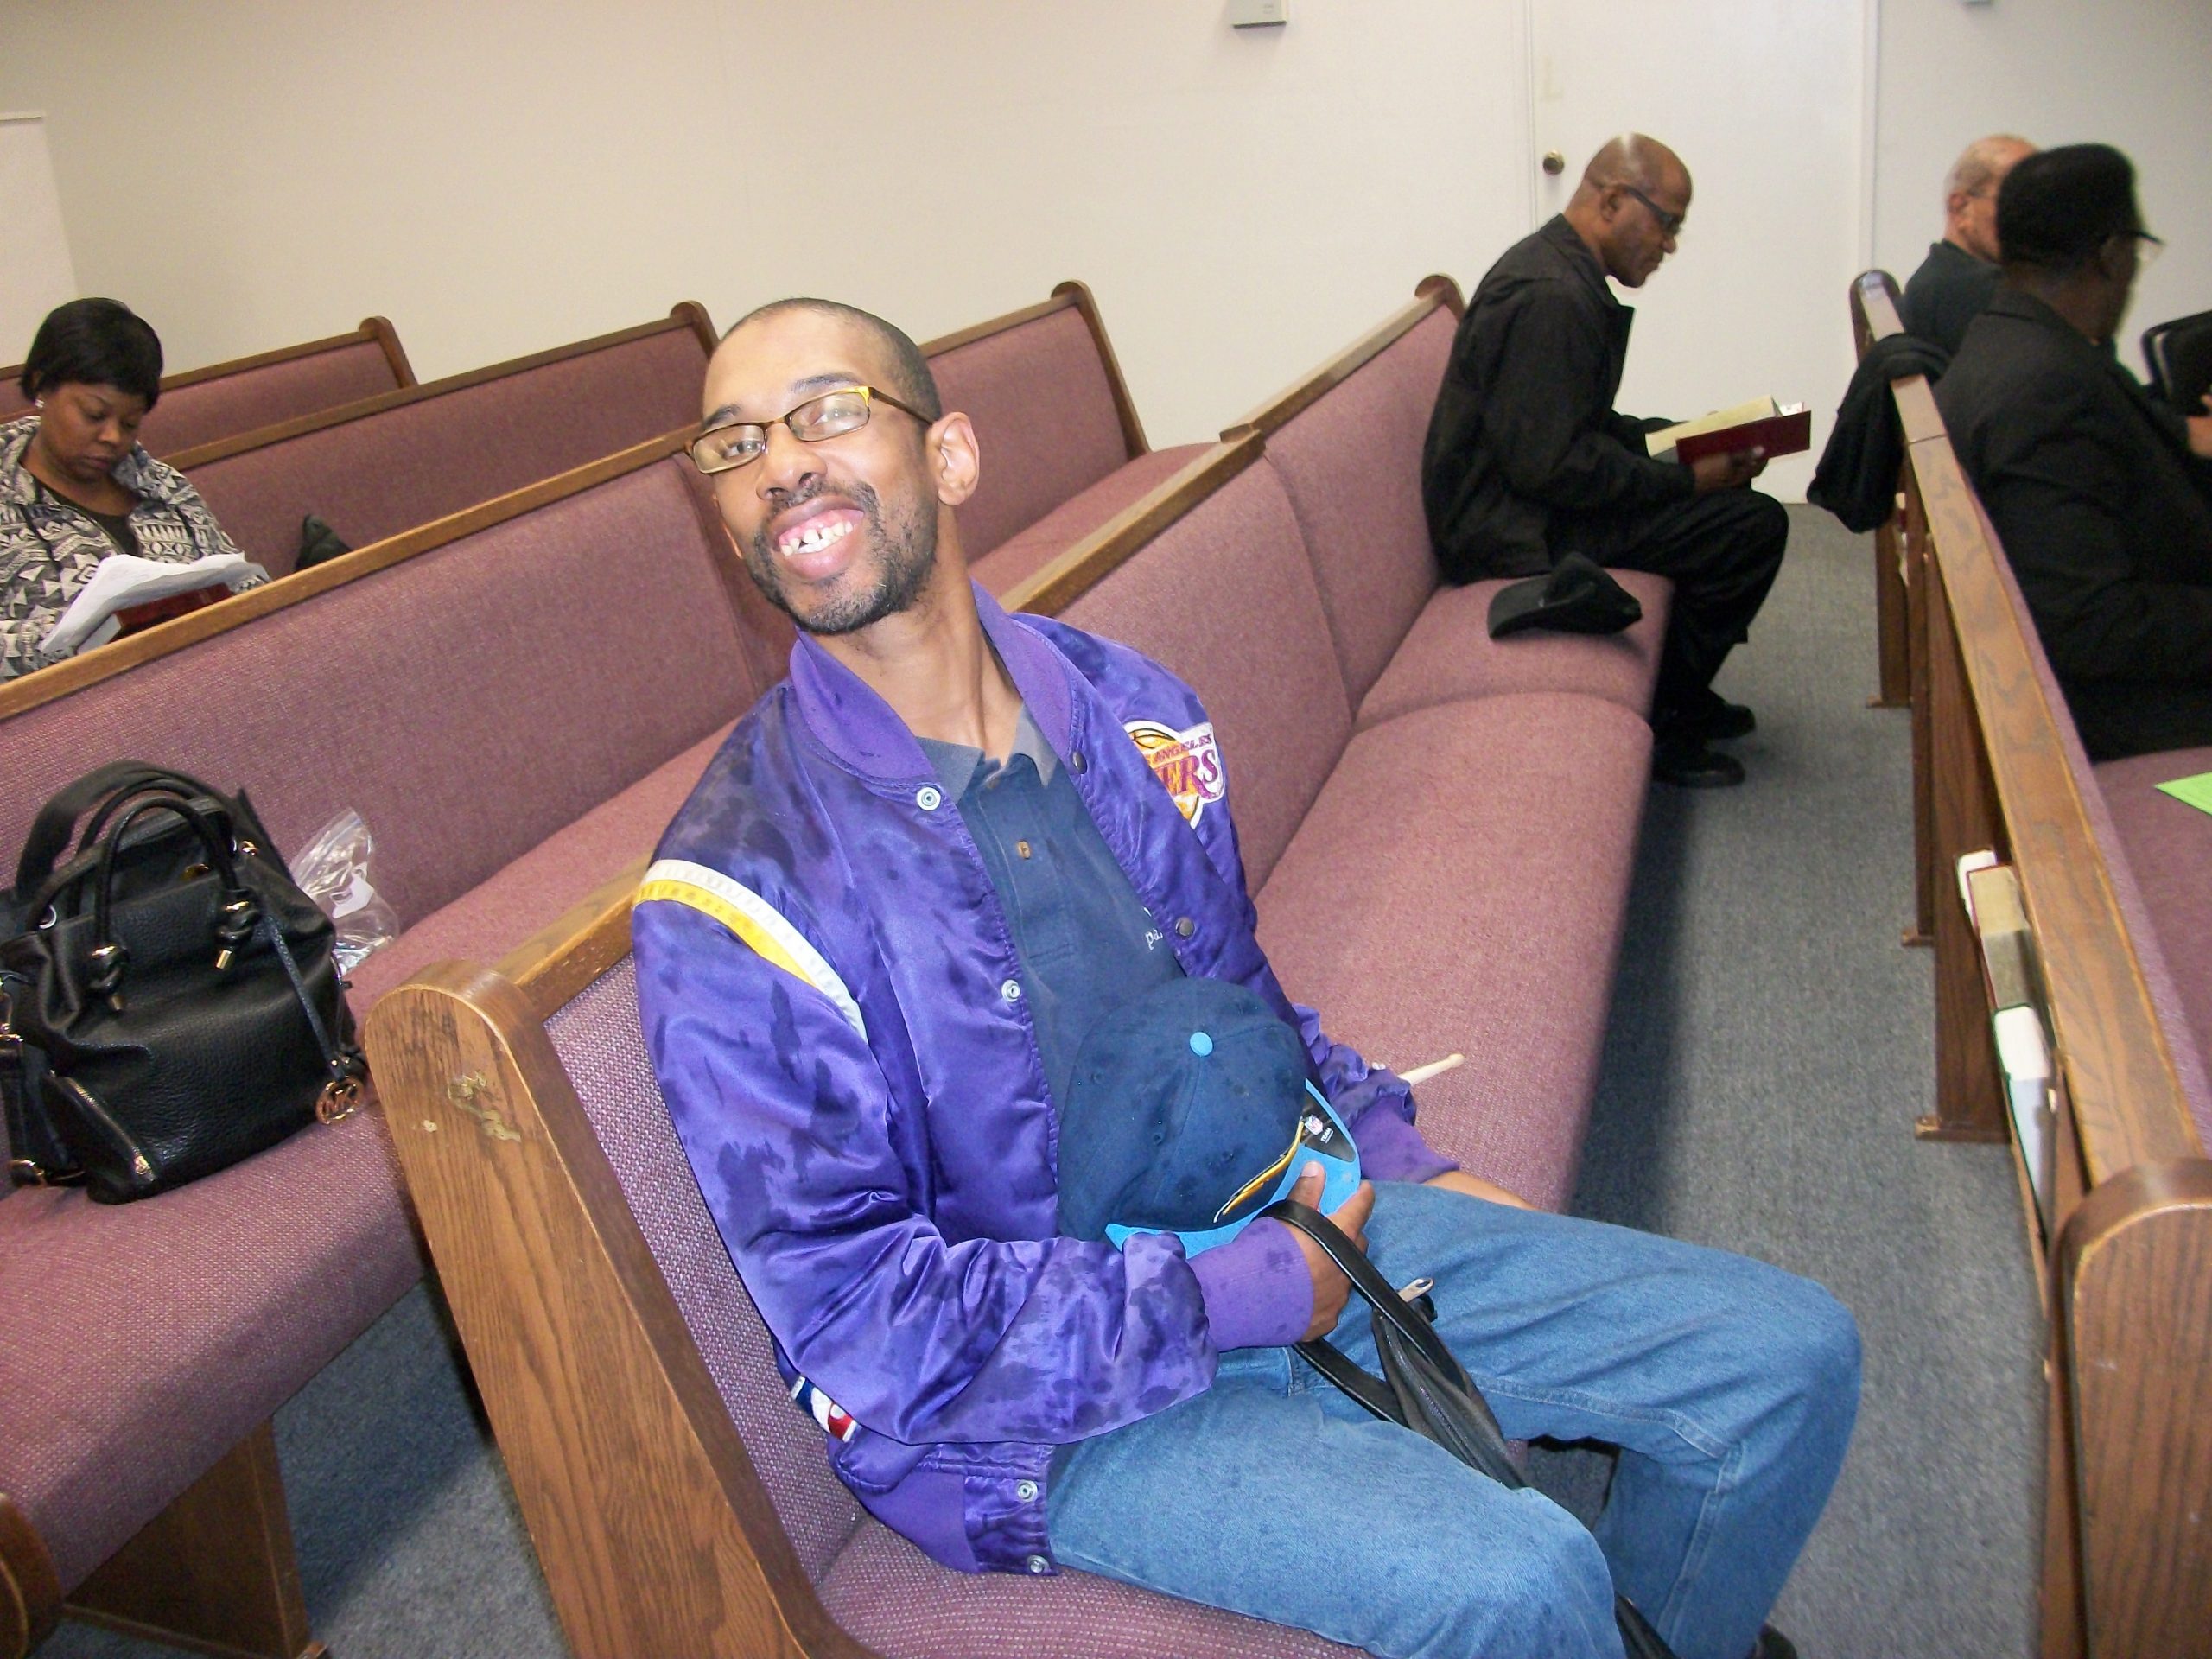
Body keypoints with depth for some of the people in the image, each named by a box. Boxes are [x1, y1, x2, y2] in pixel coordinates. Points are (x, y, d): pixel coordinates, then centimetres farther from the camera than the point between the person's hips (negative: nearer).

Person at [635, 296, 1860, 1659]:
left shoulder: (1131, 708, 1)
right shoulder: (734, 894, -18)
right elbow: (857, 1312, -19)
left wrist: (1400, 1163, 6)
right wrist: (1244, 1296, -19)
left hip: (1281, 1217, 6)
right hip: (1044, 1395, -6)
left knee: (1790, 1355, 5)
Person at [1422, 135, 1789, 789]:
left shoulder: (1559, 270, 12)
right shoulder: (1549, 296, -22)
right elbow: (1552, 465, -25)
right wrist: (1686, 479, -17)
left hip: (1522, 496, 11)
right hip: (1515, 529, -11)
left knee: (1735, 510, 18)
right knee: (1754, 525, -12)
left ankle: (1683, 694, 26)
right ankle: (1664, 721, 1)